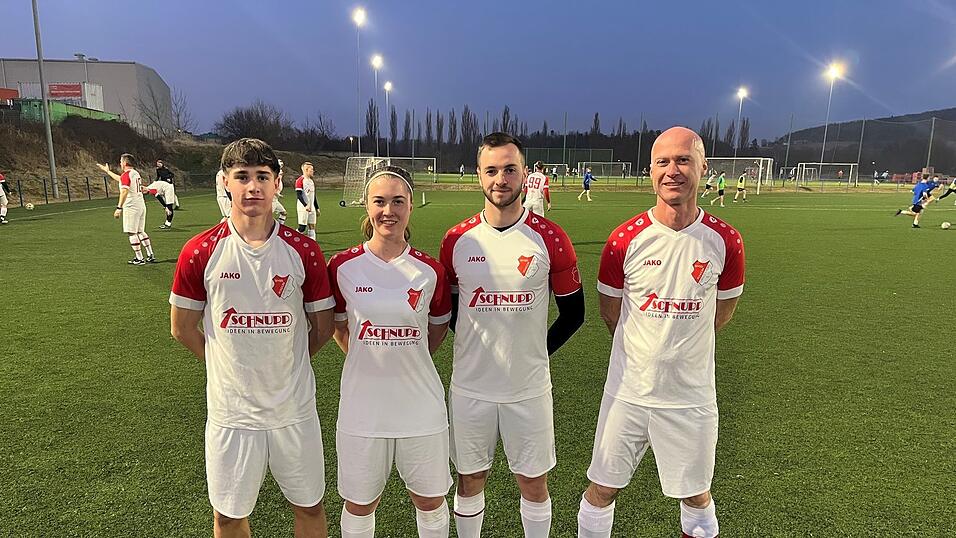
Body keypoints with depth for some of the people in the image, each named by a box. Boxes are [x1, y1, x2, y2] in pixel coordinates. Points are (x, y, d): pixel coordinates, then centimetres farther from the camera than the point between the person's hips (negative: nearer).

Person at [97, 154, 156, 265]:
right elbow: (120, 179, 34)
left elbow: (124, 192, -22)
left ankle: (139, 259, -1)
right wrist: (107, 171, 45)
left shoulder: (126, 175, -12)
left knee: (132, 233, -2)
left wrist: (119, 208, -24)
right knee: (140, 232, 15)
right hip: (141, 206, 9)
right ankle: (150, 256, 14)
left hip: (131, 207, -9)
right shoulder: (136, 173, 16)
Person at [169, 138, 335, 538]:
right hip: (230, 411, 0)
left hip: (294, 408, 0)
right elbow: (182, 327, 4)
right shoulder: (200, 252, -8)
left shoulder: (303, 251, -7)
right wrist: (230, 365, 7)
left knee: (309, 506, 17)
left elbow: (323, 325, 3)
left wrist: (284, 362, 9)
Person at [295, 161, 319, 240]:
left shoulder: (312, 181, 17)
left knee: (312, 226, 5)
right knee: (302, 228, -9)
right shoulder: (300, 180, -9)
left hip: (311, 208, 8)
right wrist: (305, 205, -25)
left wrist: (317, 208, 19)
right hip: (303, 208, -8)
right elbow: (299, 195, -16)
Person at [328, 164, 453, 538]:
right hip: (362, 406, 0)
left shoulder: (430, 270, -6)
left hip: (421, 406, 1)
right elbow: (337, 326, 8)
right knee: (359, 504, 16)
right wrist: (369, 361, 3)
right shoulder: (343, 266, -6)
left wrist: (407, 359, 4)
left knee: (431, 501, 16)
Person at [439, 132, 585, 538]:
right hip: (470, 386, 2)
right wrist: (477, 346, 5)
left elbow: (573, 312, 2)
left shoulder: (549, 239, -8)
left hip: (529, 389, -1)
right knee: (470, 479, 17)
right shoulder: (457, 239, -3)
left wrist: (537, 351, 2)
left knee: (533, 484, 14)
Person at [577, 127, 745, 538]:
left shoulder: (724, 241, -8)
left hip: (692, 394, 1)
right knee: (602, 489, 12)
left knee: (696, 495, 19)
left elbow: (724, 308, 9)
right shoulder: (625, 239, -11)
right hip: (629, 391, 0)